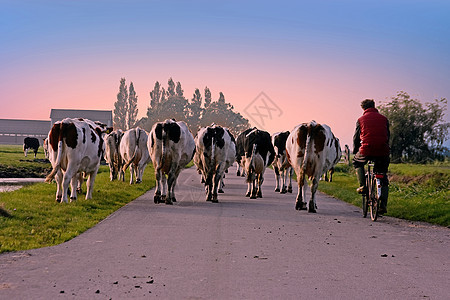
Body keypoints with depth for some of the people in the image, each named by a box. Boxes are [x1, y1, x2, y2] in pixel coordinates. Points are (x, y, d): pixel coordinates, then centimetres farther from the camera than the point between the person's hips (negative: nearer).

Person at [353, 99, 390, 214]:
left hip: (366, 150, -2)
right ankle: (383, 204, 4)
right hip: (382, 152, 2)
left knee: (357, 162, 31)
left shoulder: (361, 120, 7)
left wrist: (355, 151, 28)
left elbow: (356, 138, 13)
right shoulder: (384, 119, 12)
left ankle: (363, 185, 15)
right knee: (384, 179, 15)